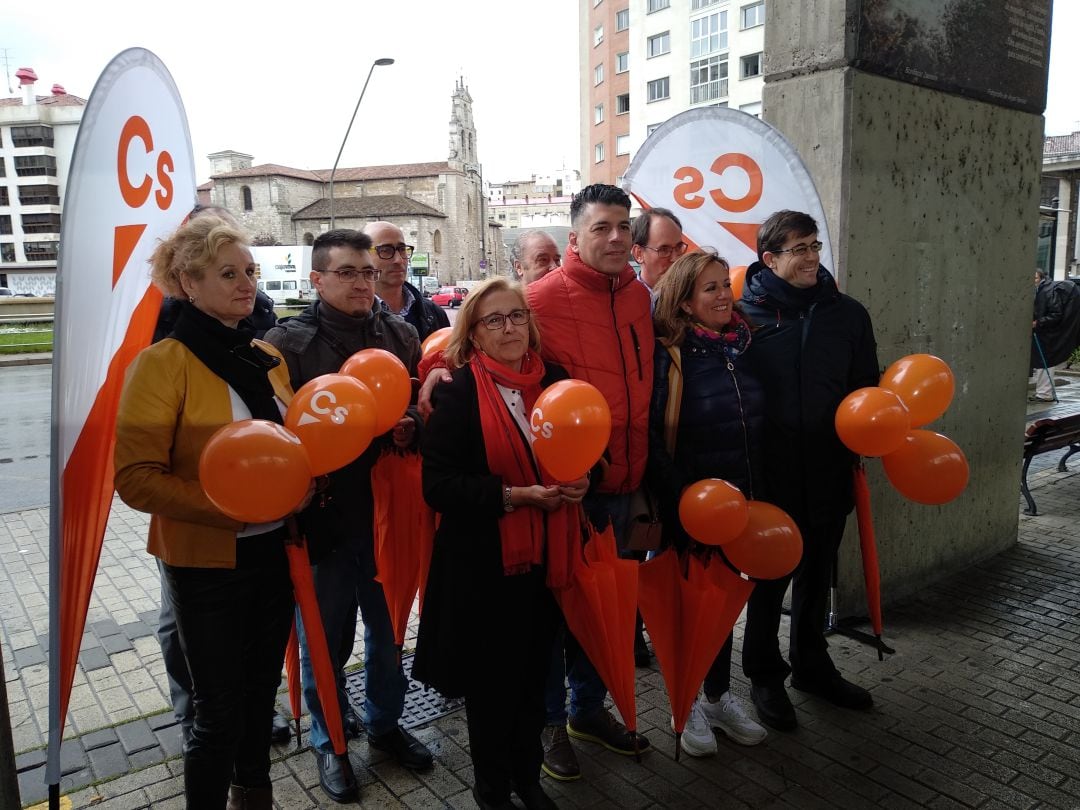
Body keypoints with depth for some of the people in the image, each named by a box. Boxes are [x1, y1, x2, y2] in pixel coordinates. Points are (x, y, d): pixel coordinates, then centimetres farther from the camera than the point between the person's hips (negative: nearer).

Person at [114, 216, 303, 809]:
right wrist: (232, 509, -23)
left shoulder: (268, 358, 6)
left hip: (274, 552, 6)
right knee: (221, 708, 6)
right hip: (206, 561, -6)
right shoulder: (162, 363, -12)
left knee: (261, 686, 21)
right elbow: (136, 478, -17)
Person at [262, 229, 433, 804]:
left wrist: (411, 429, -8)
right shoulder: (288, 342, -7)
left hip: (390, 509, 4)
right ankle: (329, 739, 37)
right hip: (323, 514, -3)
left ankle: (385, 722, 42)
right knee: (325, 636, 13)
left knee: (390, 626, 18)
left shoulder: (399, 334, 6)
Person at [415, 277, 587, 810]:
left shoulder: (555, 381, 2)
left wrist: (582, 481, -6)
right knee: (491, 677, 11)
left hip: (544, 556, 4)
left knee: (533, 671, 17)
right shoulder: (460, 392, -11)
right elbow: (437, 484, -17)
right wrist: (513, 496, -24)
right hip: (481, 562, -4)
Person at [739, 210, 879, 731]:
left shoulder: (848, 313, 4)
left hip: (830, 471, 4)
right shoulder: (744, 315, -9)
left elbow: (868, 389, 10)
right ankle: (765, 675, 30)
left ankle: (811, 665, 41)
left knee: (816, 573, 20)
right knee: (769, 576, 10)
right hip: (771, 474, -4)